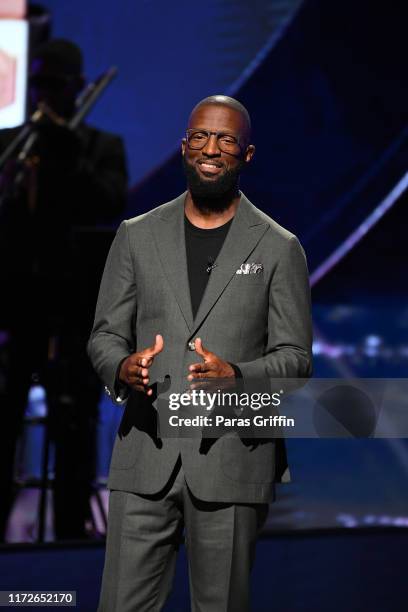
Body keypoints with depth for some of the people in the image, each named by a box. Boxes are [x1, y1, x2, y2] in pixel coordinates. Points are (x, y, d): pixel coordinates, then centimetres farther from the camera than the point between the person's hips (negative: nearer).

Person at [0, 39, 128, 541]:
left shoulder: (102, 147, 8)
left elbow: (111, 205, -9)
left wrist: (69, 154, -17)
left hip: (71, 305, -2)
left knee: (74, 430, -2)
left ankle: (72, 534, 4)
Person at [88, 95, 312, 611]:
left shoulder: (279, 249, 4)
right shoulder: (138, 236, 11)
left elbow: (294, 357, 3)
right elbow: (105, 334, 11)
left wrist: (236, 375, -18)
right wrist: (122, 367, -13)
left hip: (232, 460, -1)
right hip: (145, 457, 2)